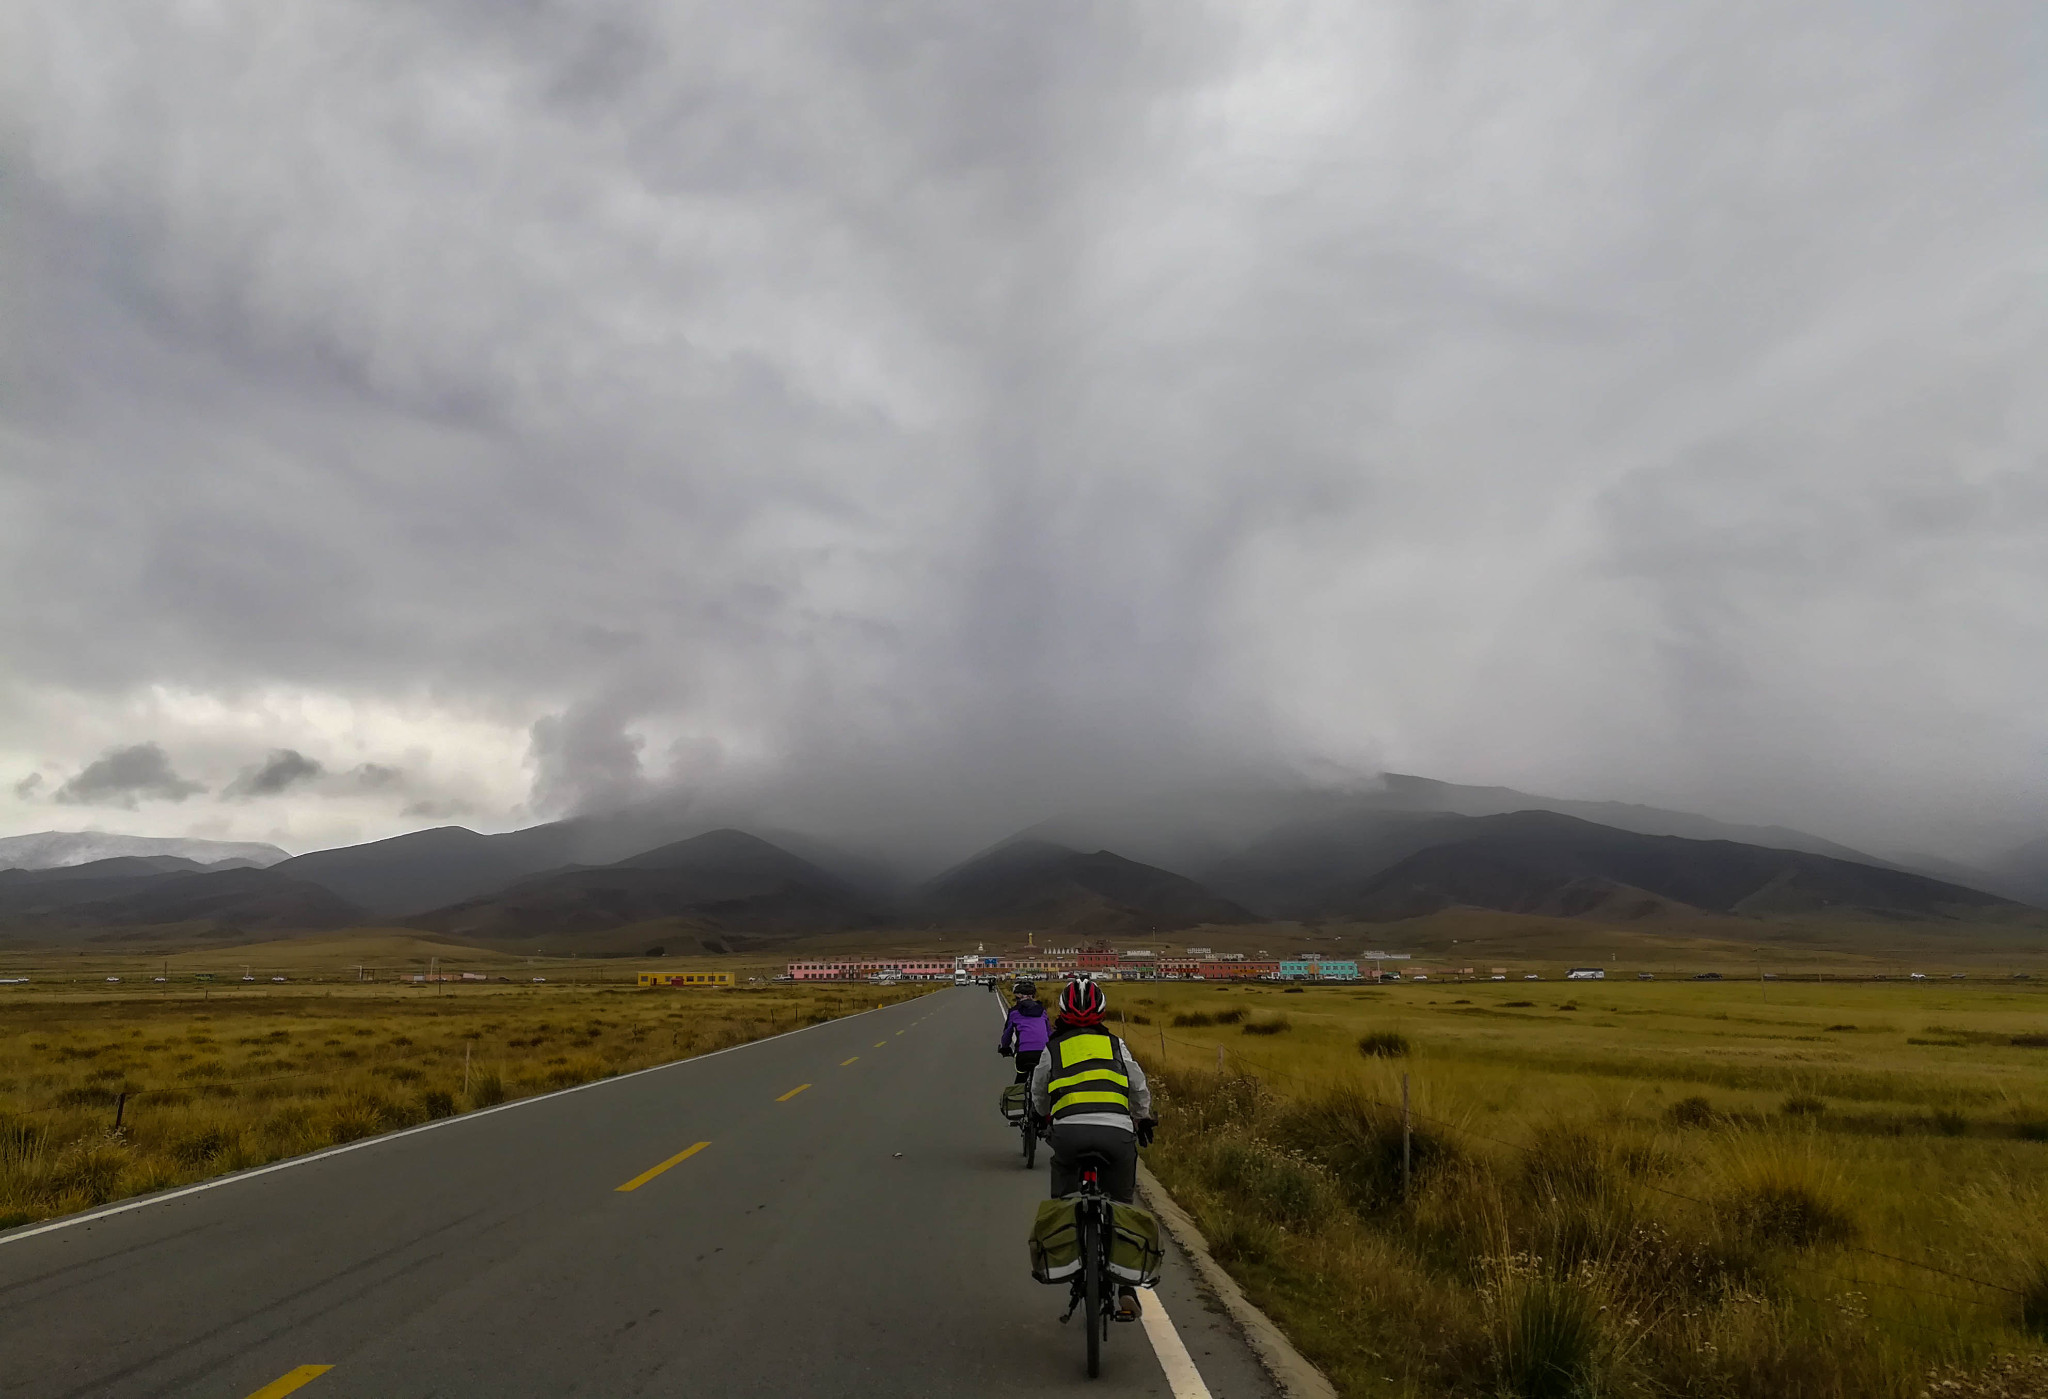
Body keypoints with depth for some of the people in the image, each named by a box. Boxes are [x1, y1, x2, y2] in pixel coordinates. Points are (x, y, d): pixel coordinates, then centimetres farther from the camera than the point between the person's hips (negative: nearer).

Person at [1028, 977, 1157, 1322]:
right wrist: (1142, 1120, 47)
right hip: (1117, 1132, 1)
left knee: (1064, 1200, 26)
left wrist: (1048, 1120, 48)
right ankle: (1126, 1287, 10)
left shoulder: (1053, 1048, 17)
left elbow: (1038, 1098, 27)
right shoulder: (1116, 1045, 19)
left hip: (1069, 1131, -1)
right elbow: (1140, 1090, 27)